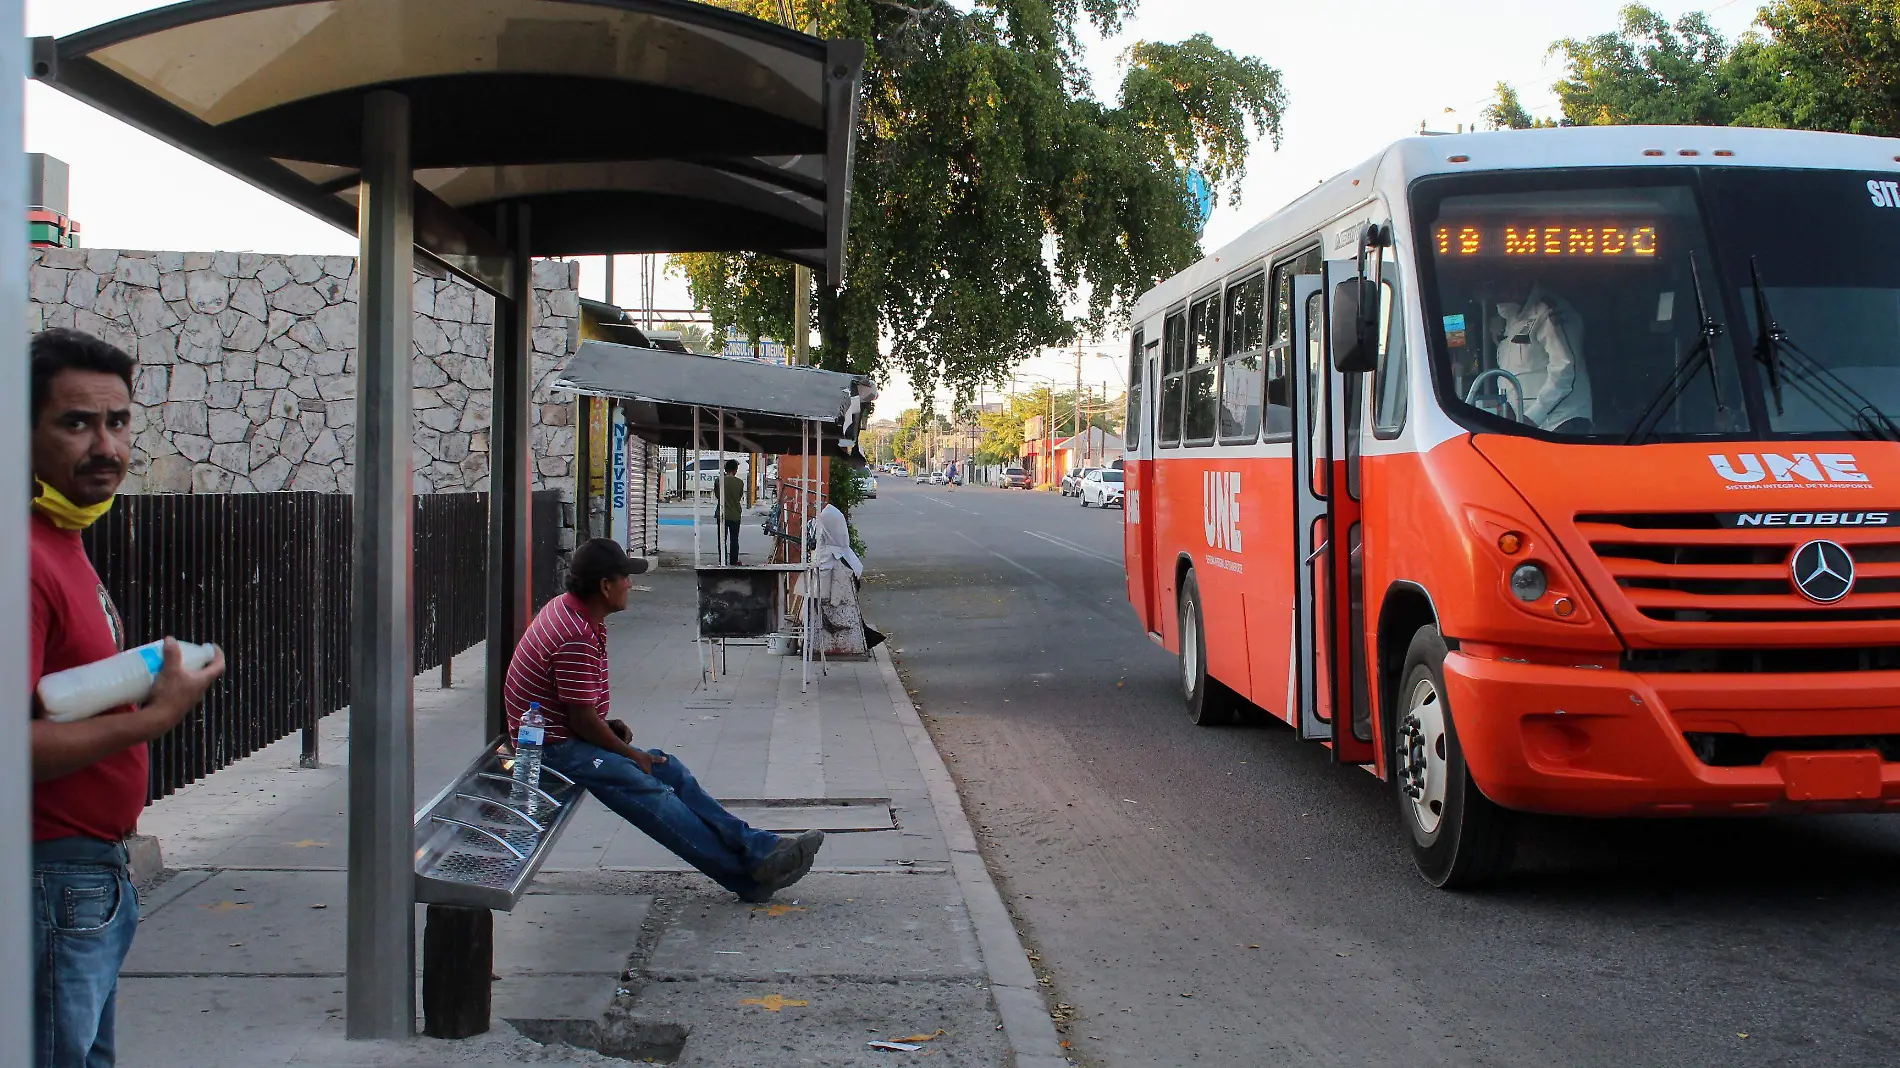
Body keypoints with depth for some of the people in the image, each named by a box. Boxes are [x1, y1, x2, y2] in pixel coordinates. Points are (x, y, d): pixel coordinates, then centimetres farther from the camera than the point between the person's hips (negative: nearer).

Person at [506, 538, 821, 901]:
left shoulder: (567, 609, 8)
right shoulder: (578, 639, -25)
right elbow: (582, 719, -22)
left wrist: (608, 725, 7)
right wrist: (631, 753, -9)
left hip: (567, 735, 11)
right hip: (556, 747, -11)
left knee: (672, 771, 0)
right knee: (648, 792, -22)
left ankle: (759, 848, -5)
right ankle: (748, 871, -23)